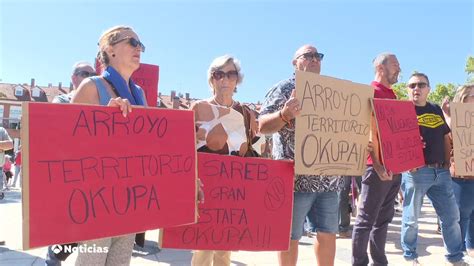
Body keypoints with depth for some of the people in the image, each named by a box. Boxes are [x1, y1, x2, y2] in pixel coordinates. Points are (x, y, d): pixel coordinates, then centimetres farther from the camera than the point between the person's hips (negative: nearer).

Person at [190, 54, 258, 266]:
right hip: (205, 184, -3)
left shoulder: (246, 114, 8)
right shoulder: (199, 108, -1)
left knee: (225, 248, 11)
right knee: (204, 245, -5)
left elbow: (252, 154, 10)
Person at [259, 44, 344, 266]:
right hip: (296, 176, -6)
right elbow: (262, 126, -10)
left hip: (328, 177, 6)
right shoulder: (285, 88, -2)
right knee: (290, 235, 5)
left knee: (328, 232, 13)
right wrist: (285, 114, -29)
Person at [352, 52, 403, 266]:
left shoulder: (392, 95, 18)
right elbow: (370, 132, -17)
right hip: (379, 166, -9)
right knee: (366, 219, -1)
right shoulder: (372, 93, -9)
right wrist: (377, 164, -22)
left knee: (384, 217, 15)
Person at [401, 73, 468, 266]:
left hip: (441, 171, 6)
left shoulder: (436, 110, 15)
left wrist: (448, 161, 10)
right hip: (415, 171, -6)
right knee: (411, 218, 4)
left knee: (451, 216, 12)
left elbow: (445, 137, 20)